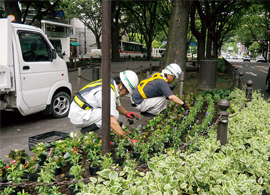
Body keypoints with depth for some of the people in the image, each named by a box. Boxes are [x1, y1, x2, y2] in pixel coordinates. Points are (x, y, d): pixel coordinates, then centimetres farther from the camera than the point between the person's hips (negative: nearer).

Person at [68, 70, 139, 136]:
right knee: (114, 114, -21)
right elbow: (112, 122, -30)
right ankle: (87, 131, -8)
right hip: (78, 116, -10)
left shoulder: (111, 84, 6)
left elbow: (118, 106, 23)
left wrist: (126, 113, 6)